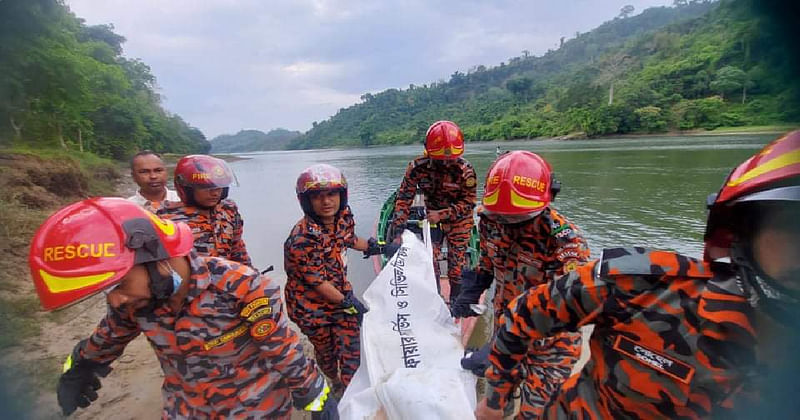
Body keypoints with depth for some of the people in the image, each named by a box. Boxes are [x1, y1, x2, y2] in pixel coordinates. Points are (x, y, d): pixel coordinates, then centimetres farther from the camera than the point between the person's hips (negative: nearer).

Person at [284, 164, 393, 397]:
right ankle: (333, 383, 48)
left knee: (352, 347, 4)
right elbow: (316, 281, -23)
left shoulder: (344, 217, -10)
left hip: (341, 292, 4)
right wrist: (348, 303, -16)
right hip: (312, 304, -4)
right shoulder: (303, 238, -29)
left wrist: (379, 248, 21)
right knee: (325, 350, 19)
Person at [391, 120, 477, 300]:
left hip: (458, 221, -1)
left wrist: (442, 214, -25)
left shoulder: (465, 169, -22)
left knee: (457, 268, 3)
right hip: (431, 218, 2)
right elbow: (404, 197, -16)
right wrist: (398, 231, -21)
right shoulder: (418, 167, -20)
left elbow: (469, 201, -15)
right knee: (429, 266, 4)